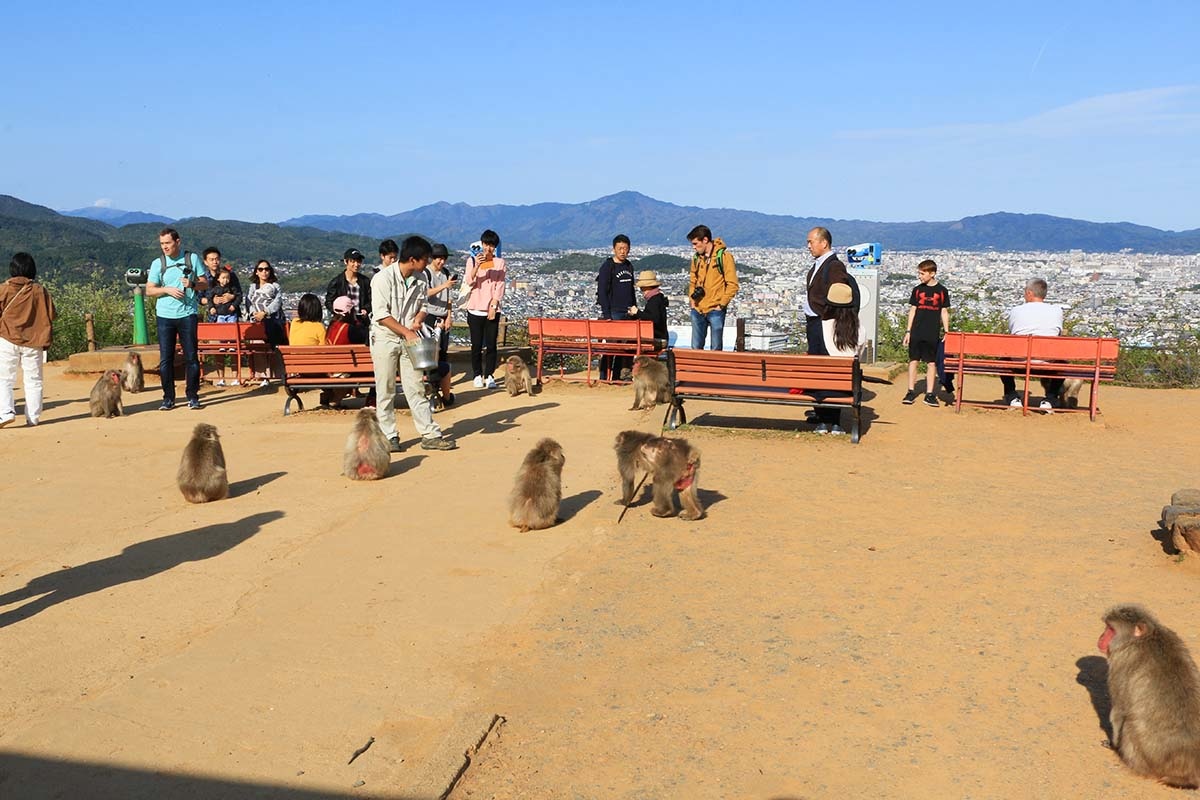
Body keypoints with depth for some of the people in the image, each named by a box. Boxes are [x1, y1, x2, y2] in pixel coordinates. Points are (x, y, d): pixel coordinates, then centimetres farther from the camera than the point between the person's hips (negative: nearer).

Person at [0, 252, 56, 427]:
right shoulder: (40, 290, -1)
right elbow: (50, 315, 4)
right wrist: (45, 339, 17)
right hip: (33, 342, 1)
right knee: (33, 380, 7)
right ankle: (33, 418, 7)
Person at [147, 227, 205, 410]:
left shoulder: (192, 258, 5)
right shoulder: (157, 263, 7)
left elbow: (205, 284, 7)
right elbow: (149, 290, 6)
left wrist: (193, 284, -14)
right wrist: (167, 289, -11)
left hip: (187, 314, -1)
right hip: (165, 316, 1)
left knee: (191, 357, -1)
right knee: (165, 359, 1)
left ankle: (192, 397, 7)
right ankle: (168, 398, 8)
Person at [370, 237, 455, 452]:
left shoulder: (419, 280, 2)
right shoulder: (383, 278, -16)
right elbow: (381, 314, -19)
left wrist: (417, 320, -8)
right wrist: (406, 332, -22)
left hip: (409, 339, 5)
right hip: (385, 338, -5)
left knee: (416, 388, 5)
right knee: (385, 391, 3)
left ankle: (430, 435, 7)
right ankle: (388, 436, 12)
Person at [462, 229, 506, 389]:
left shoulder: (500, 263, 6)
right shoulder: (472, 260, 5)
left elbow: (500, 286, 2)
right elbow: (469, 282, -7)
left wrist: (494, 306, -7)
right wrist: (477, 266, -23)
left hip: (492, 310, 0)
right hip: (475, 309, 0)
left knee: (491, 344, -1)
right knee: (476, 345, 2)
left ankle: (489, 376, 7)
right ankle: (477, 376, 11)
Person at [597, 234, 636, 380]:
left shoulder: (629, 266, 14)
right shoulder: (607, 266, -7)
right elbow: (602, 292, -12)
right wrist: (606, 315, -19)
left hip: (627, 313, 7)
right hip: (613, 312, -7)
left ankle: (616, 378, 15)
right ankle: (604, 378, -3)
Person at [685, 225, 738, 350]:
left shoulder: (723, 256, -8)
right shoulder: (697, 257, 10)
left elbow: (732, 285, -10)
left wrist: (722, 304, -12)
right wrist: (691, 299, 8)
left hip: (715, 311, -6)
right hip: (697, 310, 6)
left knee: (716, 349, 2)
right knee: (696, 348, 10)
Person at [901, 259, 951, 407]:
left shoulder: (942, 291, 3)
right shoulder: (917, 290, 5)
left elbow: (944, 313, 7)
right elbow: (912, 310, 8)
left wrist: (947, 332, 2)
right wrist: (908, 331, 4)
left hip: (933, 334, -1)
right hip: (916, 332, 1)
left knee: (931, 363, 2)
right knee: (913, 360, 0)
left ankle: (929, 394, 7)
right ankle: (911, 392, 6)